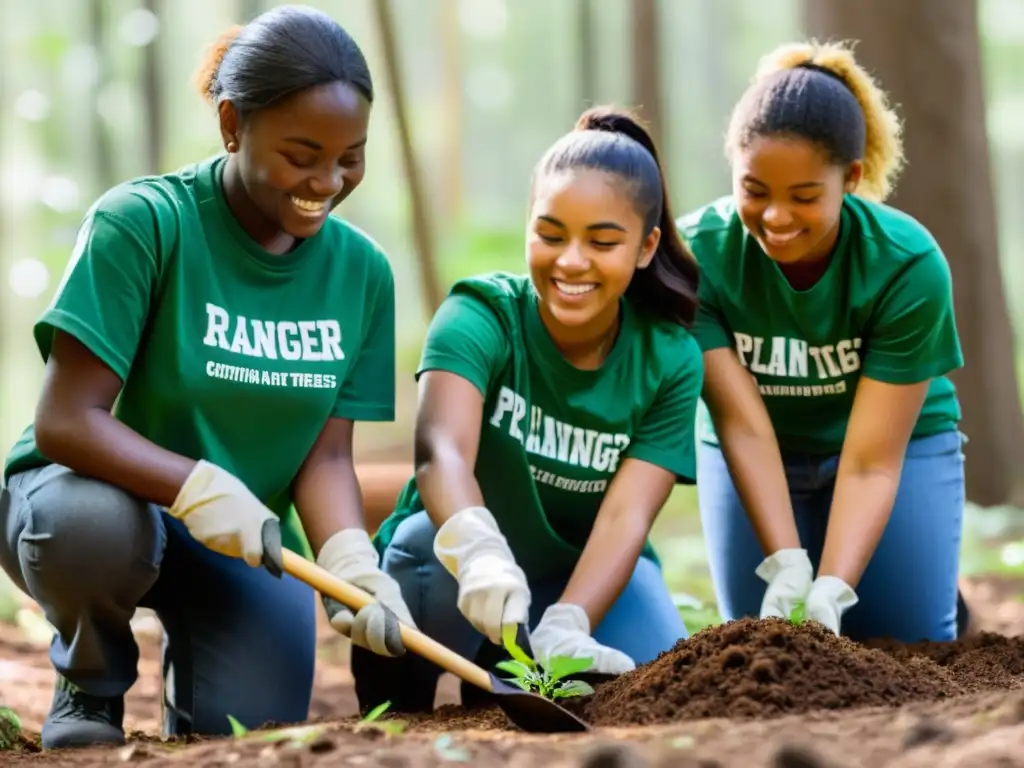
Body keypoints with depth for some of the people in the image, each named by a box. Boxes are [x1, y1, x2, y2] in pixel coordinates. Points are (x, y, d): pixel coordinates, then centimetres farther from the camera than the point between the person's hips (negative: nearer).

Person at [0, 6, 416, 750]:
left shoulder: (361, 270, -5)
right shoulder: (143, 222, -20)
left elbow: (325, 454, -5)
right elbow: (65, 421, -23)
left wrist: (350, 561, -25)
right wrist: (199, 487, -38)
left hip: (242, 539, 4)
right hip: (104, 491, -4)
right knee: (91, 523, -38)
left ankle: (189, 657, 23)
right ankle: (92, 688, -5)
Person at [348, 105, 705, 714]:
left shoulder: (671, 360, -12)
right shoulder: (481, 316, -21)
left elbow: (626, 514, -22)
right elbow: (442, 448, -39)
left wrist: (564, 631, -41)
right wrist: (479, 550, -61)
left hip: (589, 574, 3)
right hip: (459, 571, -3)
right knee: (436, 539, -36)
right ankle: (394, 712, -9)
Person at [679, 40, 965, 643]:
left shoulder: (909, 265, -29)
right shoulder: (698, 254, -28)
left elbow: (872, 461, -30)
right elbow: (742, 426, -29)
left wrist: (831, 590, -42)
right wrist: (787, 566, -41)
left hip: (900, 442, -1)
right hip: (753, 458, 1)